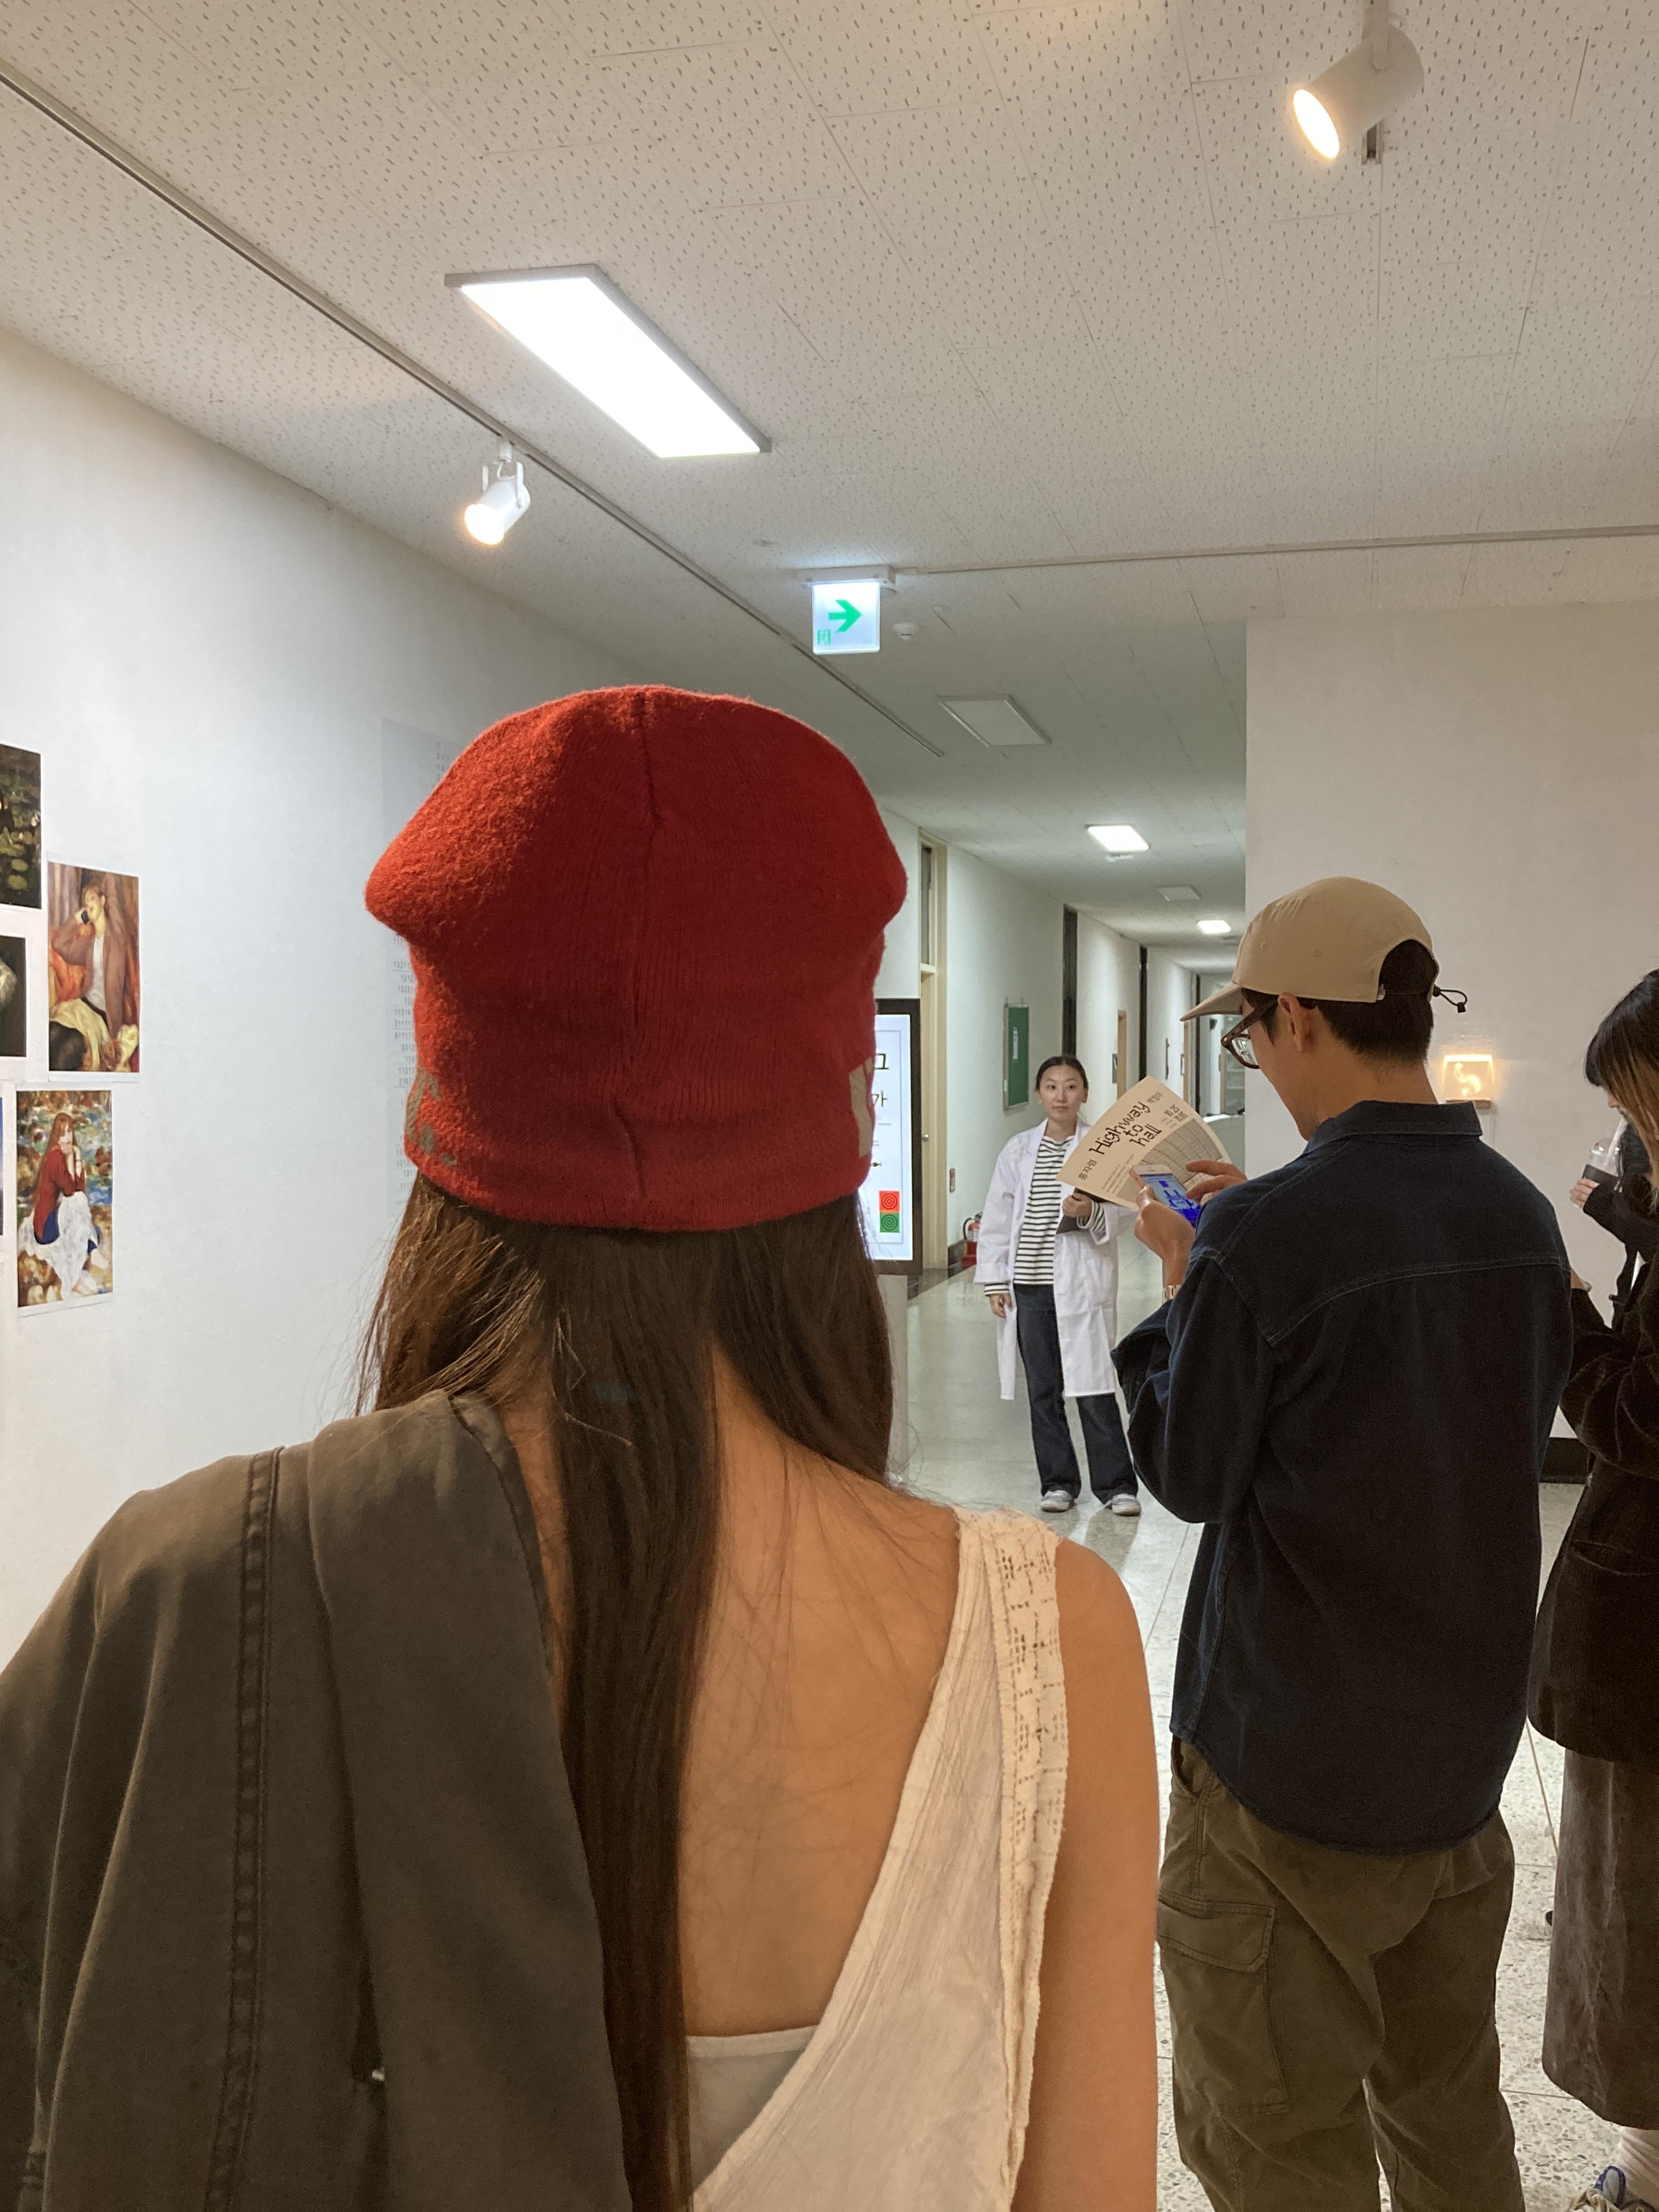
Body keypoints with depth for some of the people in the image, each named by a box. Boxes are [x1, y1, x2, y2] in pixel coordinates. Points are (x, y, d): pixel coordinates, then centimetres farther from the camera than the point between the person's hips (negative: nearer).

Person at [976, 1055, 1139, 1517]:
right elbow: (997, 1218, 8)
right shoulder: (1018, 1150, 7)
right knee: (1042, 1391, 11)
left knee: (1094, 1389, -3)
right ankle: (1058, 1481, 23)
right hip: (1029, 1287, 4)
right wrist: (995, 1281, 2)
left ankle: (1116, 1484, 9)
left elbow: (1112, 1216, -8)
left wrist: (1088, 1213, -29)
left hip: (1081, 1285, -3)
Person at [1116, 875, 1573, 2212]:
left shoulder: (1264, 1239, -23)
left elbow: (1188, 1475, -11)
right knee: (1449, 2103, 23)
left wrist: (1183, 1283, 0)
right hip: (1466, 1741, 7)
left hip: (1295, 1764, -7)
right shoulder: (1520, 1212, -2)